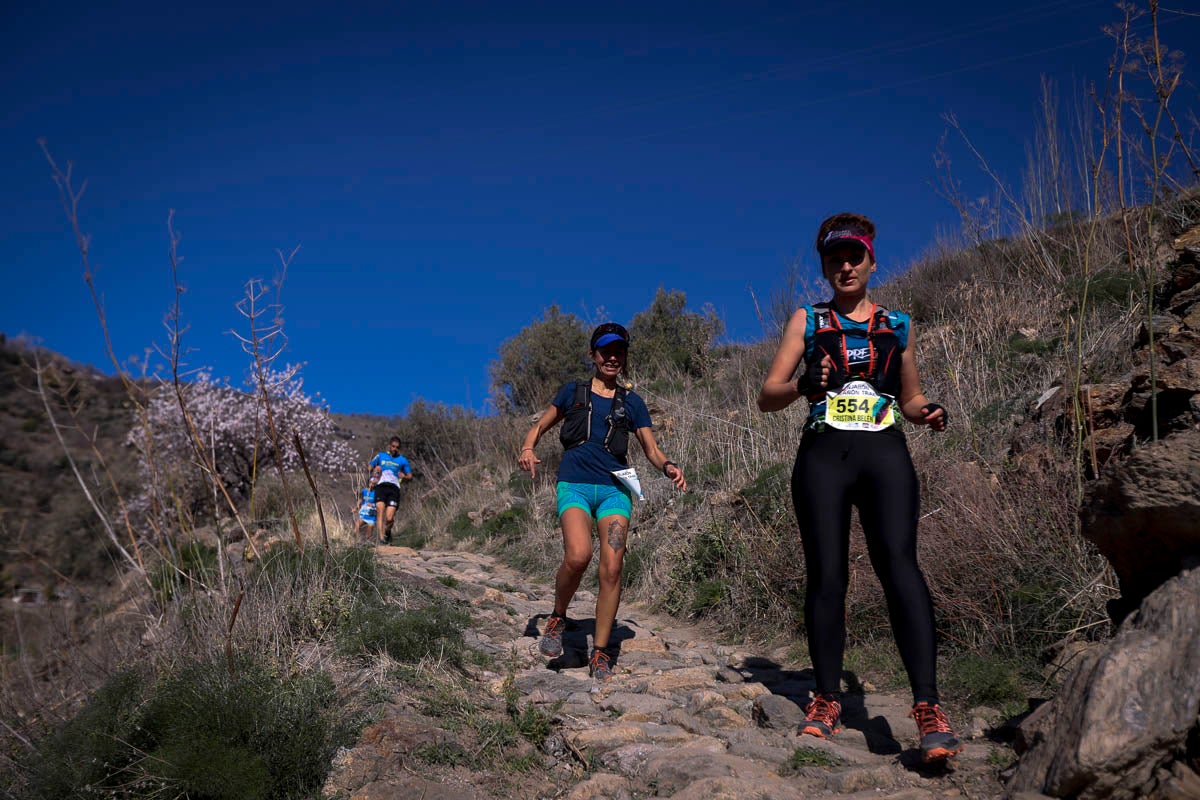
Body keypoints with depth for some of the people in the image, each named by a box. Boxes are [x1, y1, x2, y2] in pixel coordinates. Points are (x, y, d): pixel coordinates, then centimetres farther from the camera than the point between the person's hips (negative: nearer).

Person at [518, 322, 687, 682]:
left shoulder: (631, 402, 15)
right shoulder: (573, 391, 14)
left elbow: (651, 448, 13)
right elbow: (539, 427, 20)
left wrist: (668, 467, -9)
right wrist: (528, 448, -2)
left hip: (614, 488, 2)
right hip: (575, 484, -1)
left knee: (612, 569, -11)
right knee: (578, 555, -27)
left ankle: (600, 653, 1)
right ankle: (557, 618, 1)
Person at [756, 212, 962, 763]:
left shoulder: (897, 326, 18)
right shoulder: (807, 322, 14)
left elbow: (910, 399, 25)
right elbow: (767, 397, 8)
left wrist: (929, 413, 1)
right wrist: (804, 386, -14)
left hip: (884, 453, 0)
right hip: (824, 454, 0)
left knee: (898, 562, -19)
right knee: (826, 575, -2)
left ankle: (927, 704, -23)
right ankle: (826, 700, 9)